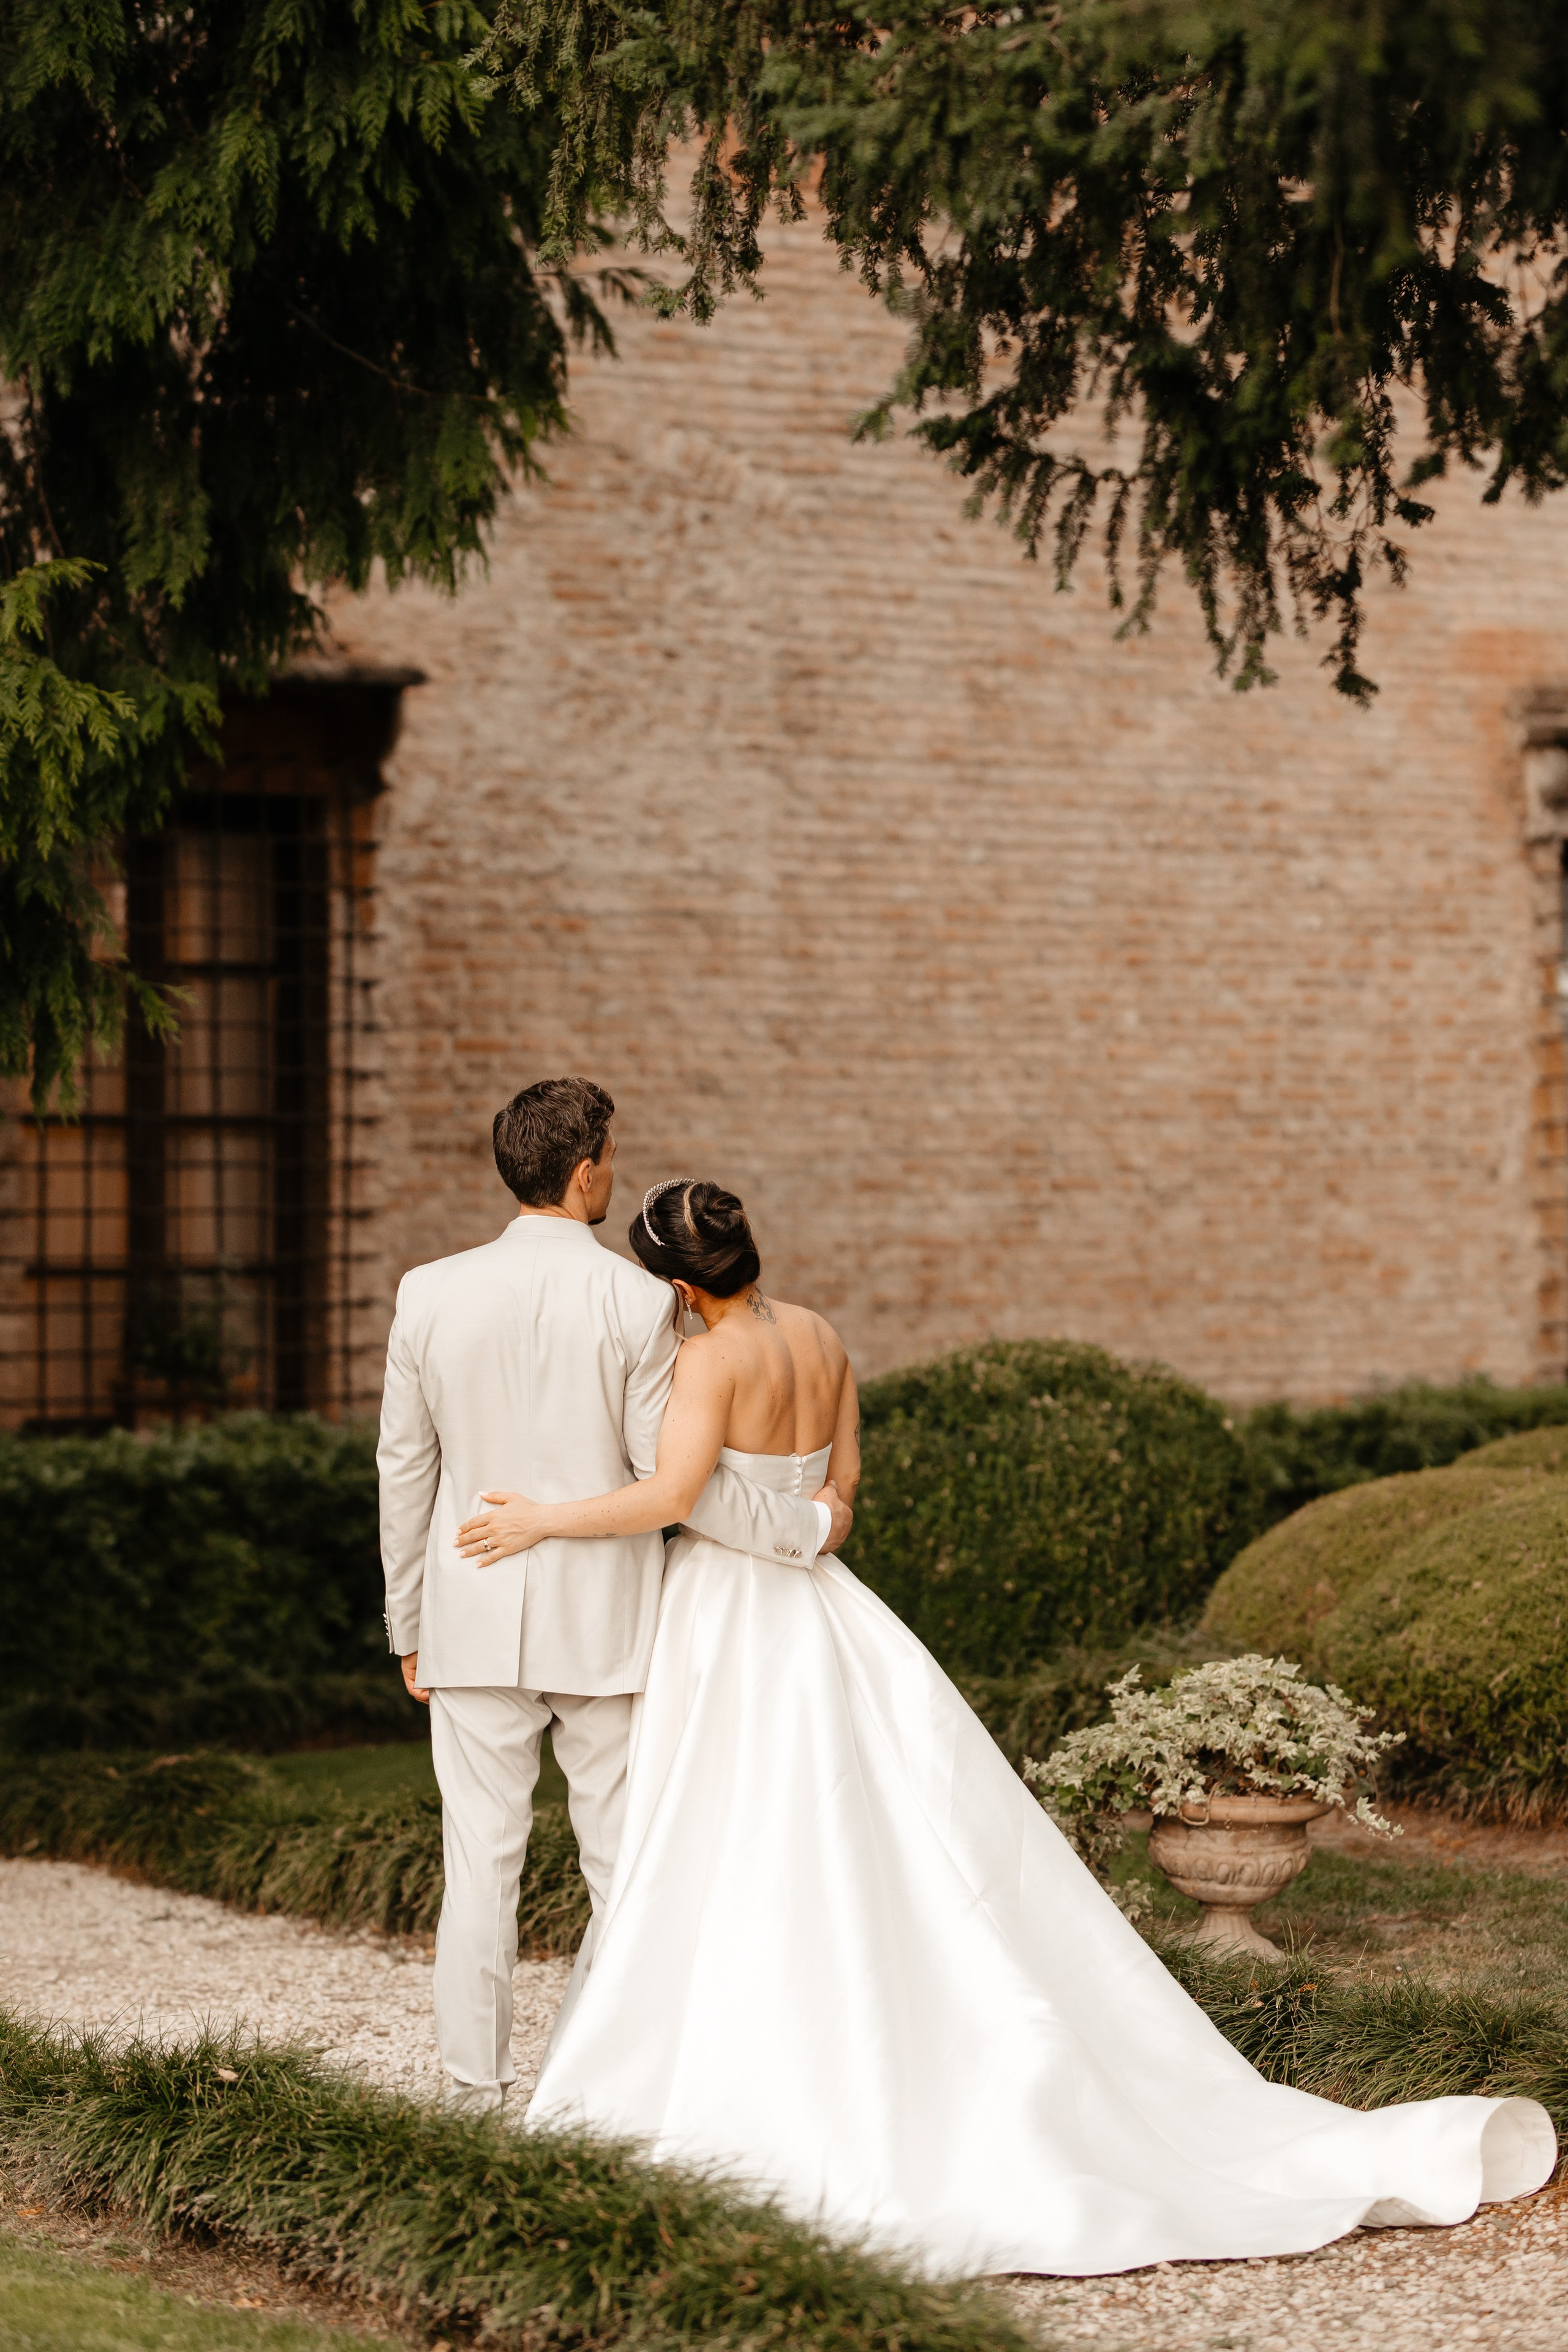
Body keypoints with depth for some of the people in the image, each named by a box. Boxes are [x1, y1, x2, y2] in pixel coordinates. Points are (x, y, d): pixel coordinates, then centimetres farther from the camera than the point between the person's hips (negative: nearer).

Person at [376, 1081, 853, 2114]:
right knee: (629, 1864, 8)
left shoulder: (431, 1295, -2)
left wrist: (409, 1630, 14)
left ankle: (477, 2089, 9)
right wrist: (805, 1526, 6)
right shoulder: (636, 1301, -10)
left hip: (475, 1621, 2)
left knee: (481, 1864, 6)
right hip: (605, 1625, -2)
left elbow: (405, 1474, 4)